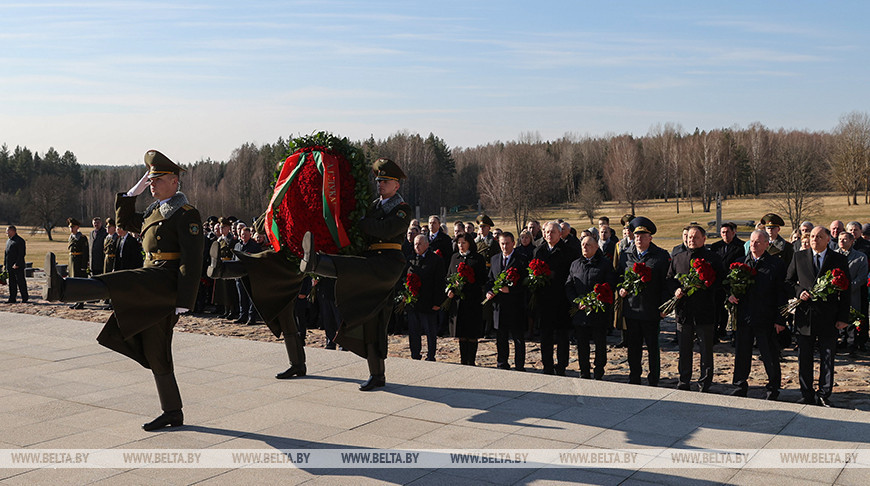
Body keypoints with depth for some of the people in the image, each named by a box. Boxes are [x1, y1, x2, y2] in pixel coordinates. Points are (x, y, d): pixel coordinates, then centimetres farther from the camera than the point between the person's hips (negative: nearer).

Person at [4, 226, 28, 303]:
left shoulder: (19, 241, -10)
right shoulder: (8, 241, 17)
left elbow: (21, 254, -16)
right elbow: (6, 253, 21)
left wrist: (17, 264, -20)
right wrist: (4, 264, 14)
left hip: (18, 266, -8)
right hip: (10, 266, 8)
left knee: (21, 282, -3)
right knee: (12, 282, 9)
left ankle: (25, 298, 5)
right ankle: (12, 298, 13)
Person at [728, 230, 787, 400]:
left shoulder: (776, 265, -3)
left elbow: (781, 294, -4)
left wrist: (780, 320, -8)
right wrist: (730, 294, -4)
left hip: (766, 319, -4)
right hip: (743, 317, 4)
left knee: (770, 356, 4)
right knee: (741, 353, 12)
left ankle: (772, 389, 19)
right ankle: (740, 386, 25)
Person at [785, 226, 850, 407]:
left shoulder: (839, 260, 2)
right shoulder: (799, 257, 6)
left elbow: (845, 291, 2)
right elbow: (788, 281, 13)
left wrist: (843, 317, -3)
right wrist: (799, 292, -9)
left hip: (828, 318, -1)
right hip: (805, 315, 1)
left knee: (827, 358, 5)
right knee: (804, 358, 6)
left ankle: (824, 395, 17)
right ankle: (807, 395, 16)